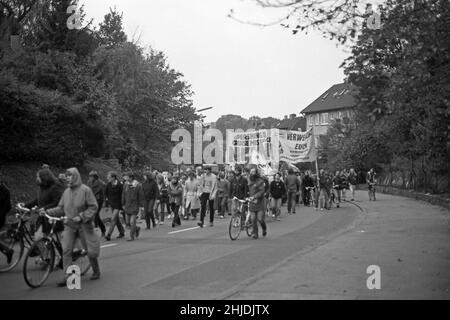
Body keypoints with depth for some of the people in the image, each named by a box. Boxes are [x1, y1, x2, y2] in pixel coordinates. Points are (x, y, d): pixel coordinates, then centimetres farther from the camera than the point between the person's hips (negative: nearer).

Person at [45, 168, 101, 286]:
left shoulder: (85, 190, -9)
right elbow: (61, 208, 10)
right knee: (66, 250, -7)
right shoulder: (66, 192, 5)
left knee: (90, 251, 6)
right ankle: (66, 276, -2)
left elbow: (93, 207, -10)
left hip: (84, 225, -4)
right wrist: (48, 212, -3)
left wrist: (81, 216, -18)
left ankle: (96, 271, 28)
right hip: (69, 225, 4)